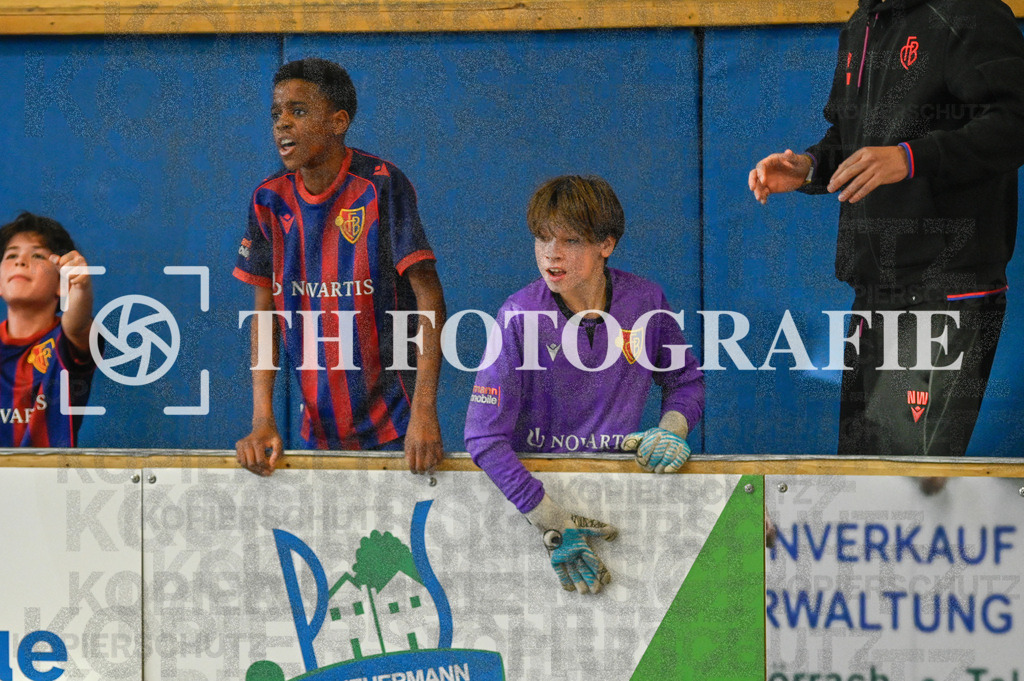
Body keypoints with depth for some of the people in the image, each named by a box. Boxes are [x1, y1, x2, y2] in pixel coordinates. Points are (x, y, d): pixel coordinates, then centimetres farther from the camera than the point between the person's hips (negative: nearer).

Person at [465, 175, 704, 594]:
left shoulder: (646, 303, -2)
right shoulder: (520, 315, -11)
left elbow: (686, 380, 17)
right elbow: (485, 436, -15)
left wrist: (671, 430, -5)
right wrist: (553, 524, -22)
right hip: (537, 477, -3)